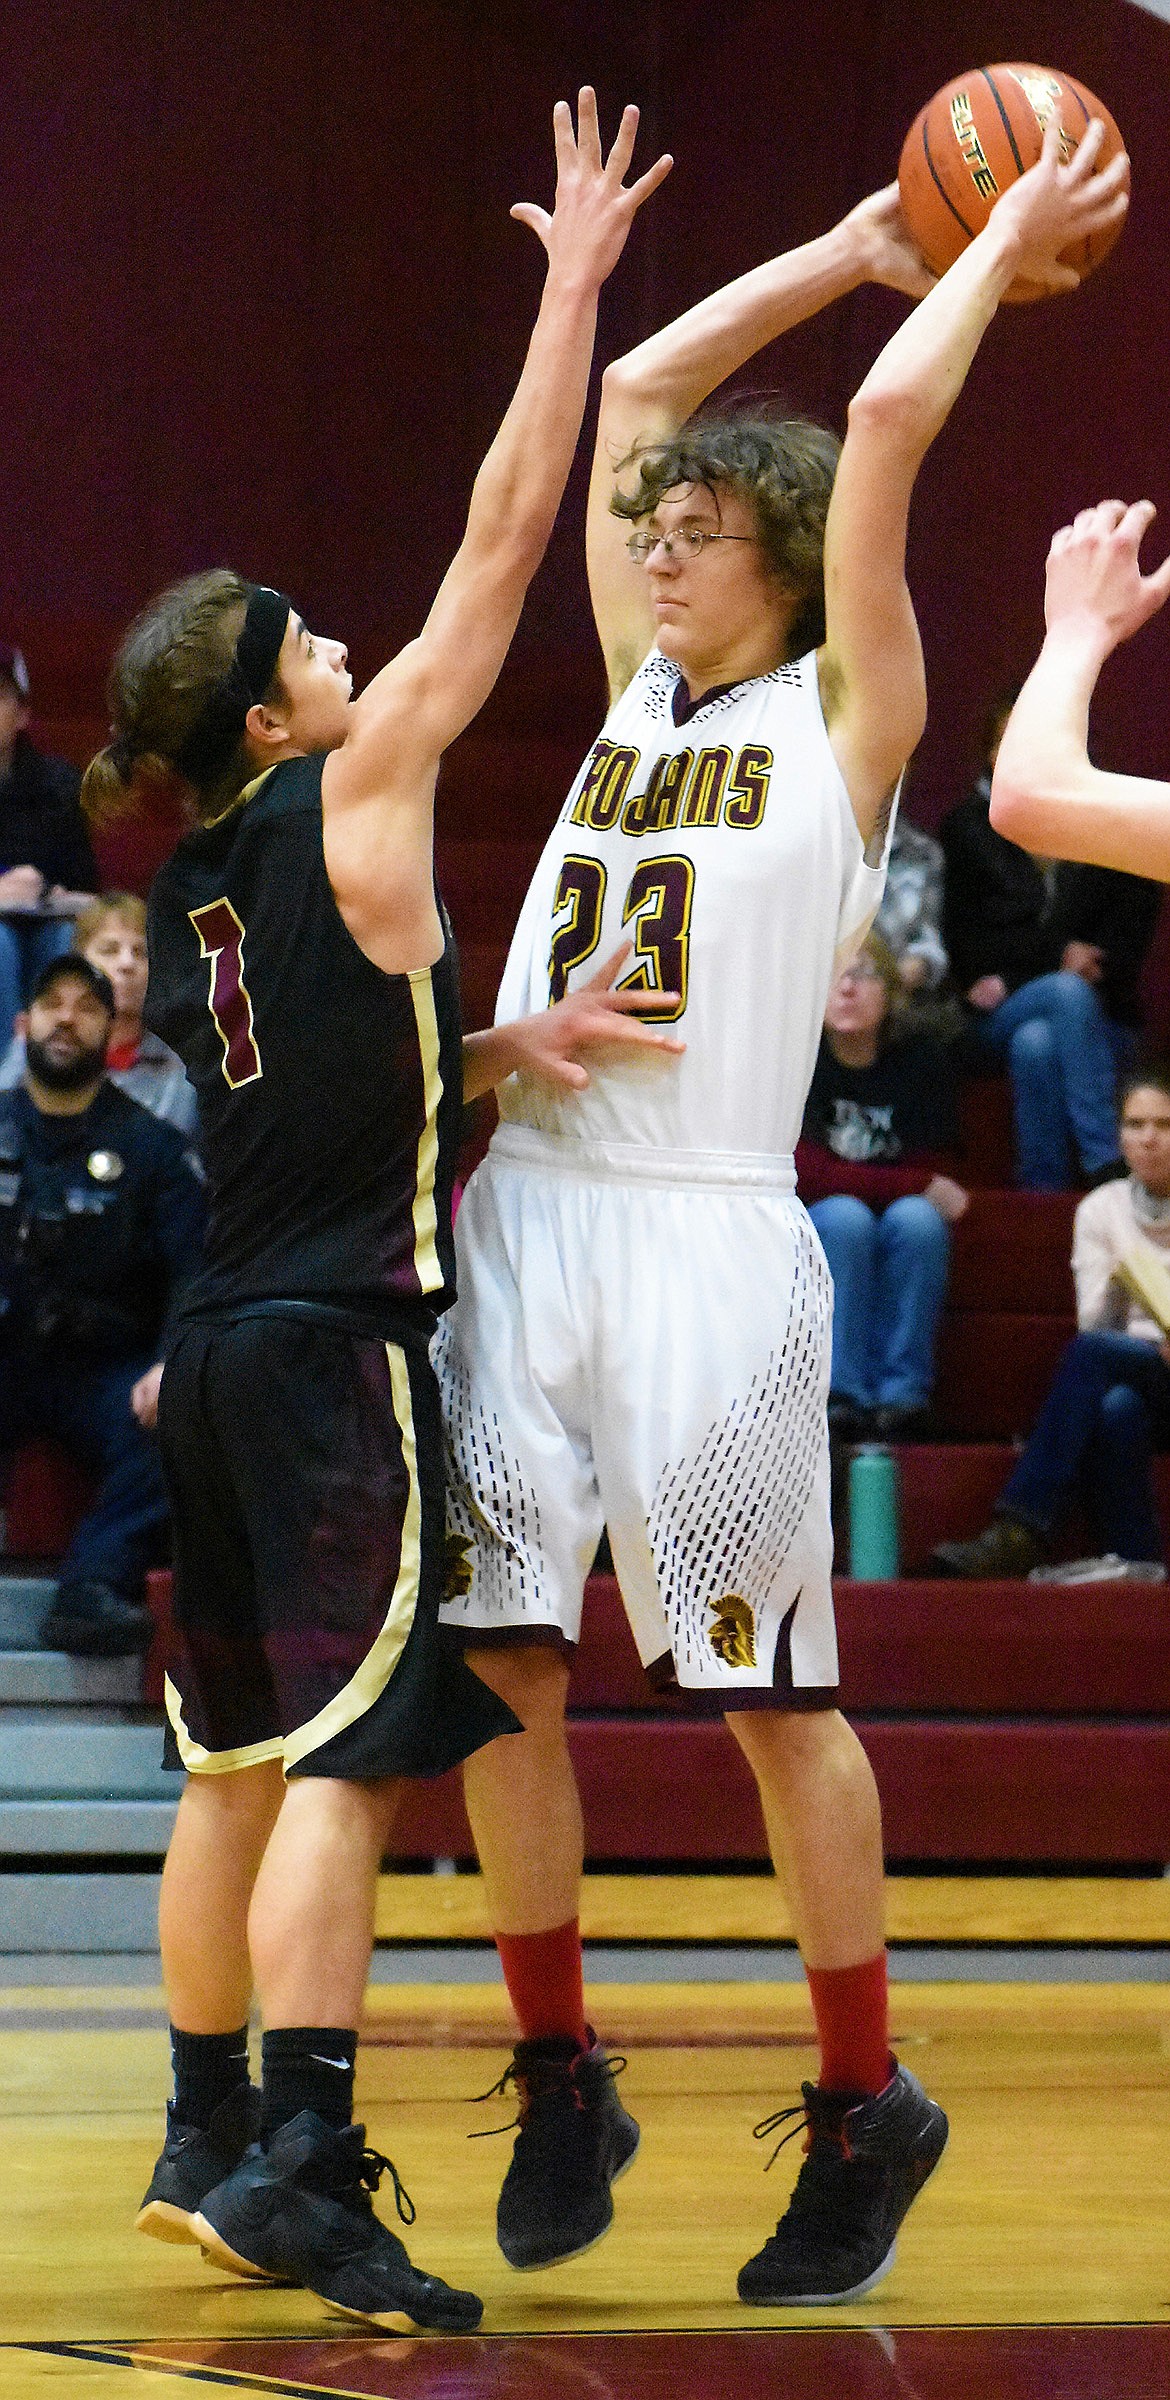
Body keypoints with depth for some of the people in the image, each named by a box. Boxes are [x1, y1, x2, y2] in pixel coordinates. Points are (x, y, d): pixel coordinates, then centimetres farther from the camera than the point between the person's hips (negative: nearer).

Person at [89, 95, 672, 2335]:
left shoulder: (192, 894, 13)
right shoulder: (351, 795, -7)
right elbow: (504, 539, -5)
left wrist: (509, 1046, 4)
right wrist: (573, 285, -1)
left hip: (226, 1348, 8)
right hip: (344, 1344, -8)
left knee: (238, 1768, 13)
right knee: (344, 1764, -11)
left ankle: (208, 2137, 19)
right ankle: (299, 2159, -18)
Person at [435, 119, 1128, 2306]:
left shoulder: (843, 715, 3)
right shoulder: (639, 693, 17)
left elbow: (886, 428, -5)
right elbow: (637, 389, 23)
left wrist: (997, 257, 7)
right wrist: (857, 248, 27)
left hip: (710, 1241, -6)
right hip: (526, 1211, 6)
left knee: (773, 1696, -2)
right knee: (499, 1661, 2)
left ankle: (864, 2110, 9)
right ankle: (560, 2083, 14)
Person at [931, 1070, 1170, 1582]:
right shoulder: (1101, 1209, 10)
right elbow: (1095, 1321, 0)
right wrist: (1115, 1285, -21)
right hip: (1121, 1378, 2)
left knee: (1092, 1351, -32)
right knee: (1116, 1409, -37)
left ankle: (1020, 1533, -39)